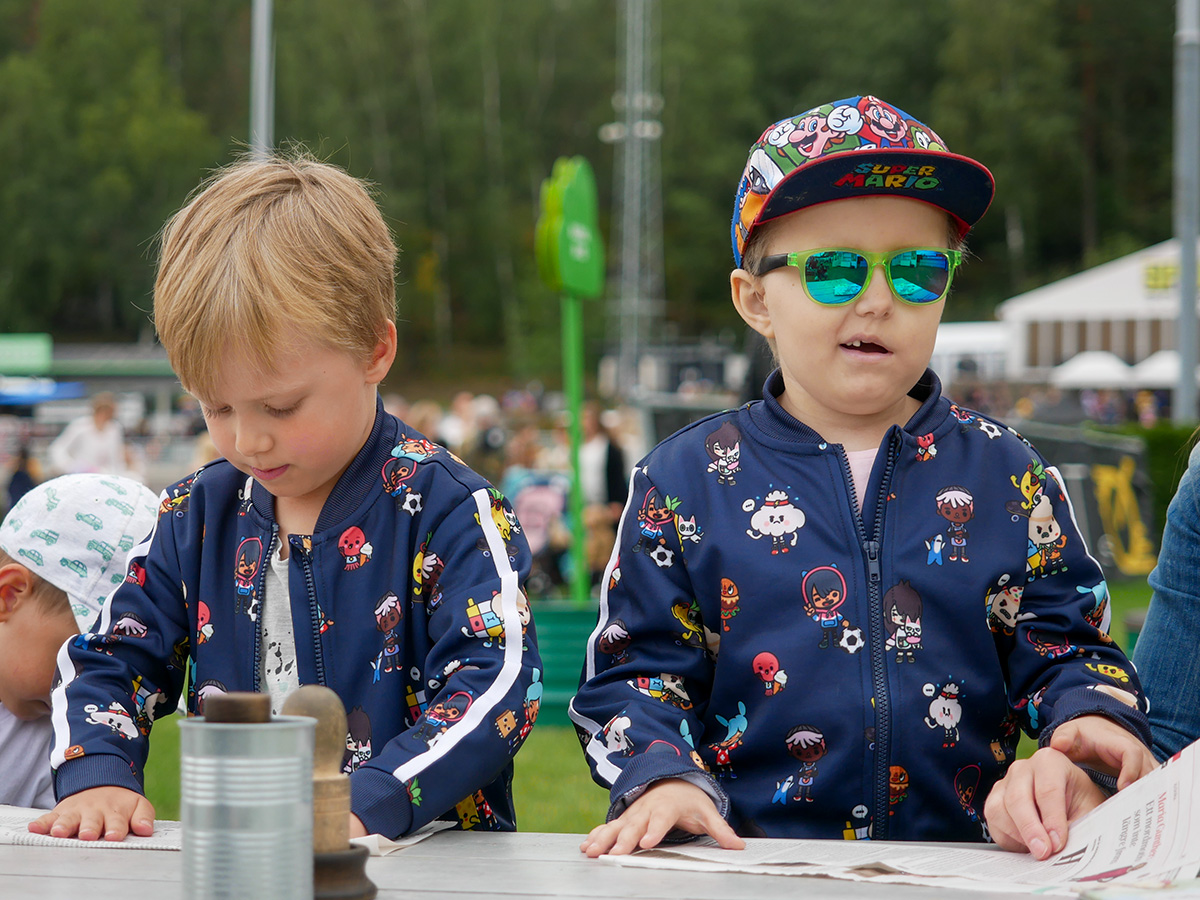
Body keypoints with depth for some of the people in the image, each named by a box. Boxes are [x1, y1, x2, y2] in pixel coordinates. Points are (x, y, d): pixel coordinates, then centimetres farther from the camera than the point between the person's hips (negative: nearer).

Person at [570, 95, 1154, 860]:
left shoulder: (1005, 475, 13)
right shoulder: (687, 480, 8)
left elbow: (1063, 647, 13)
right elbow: (636, 671, 8)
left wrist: (1089, 717, -9)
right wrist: (663, 776, -11)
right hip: (751, 862, -6)